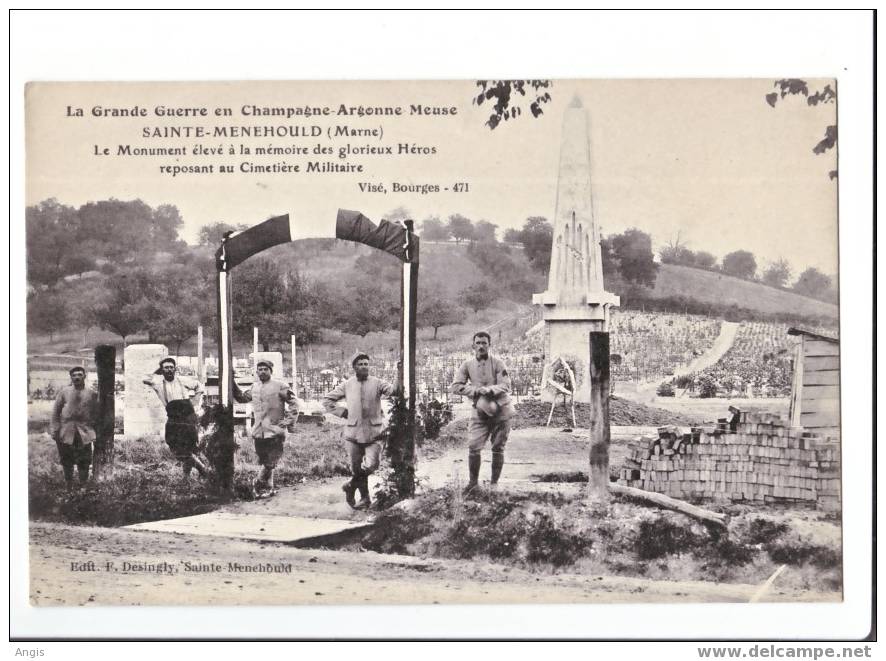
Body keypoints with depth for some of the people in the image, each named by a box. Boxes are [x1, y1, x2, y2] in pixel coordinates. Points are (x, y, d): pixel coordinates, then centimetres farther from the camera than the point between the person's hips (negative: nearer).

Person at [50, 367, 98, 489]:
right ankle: (69, 487, 19)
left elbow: (95, 414, 10)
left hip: (84, 433, -1)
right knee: (67, 462, 7)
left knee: (84, 463, -1)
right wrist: (54, 430, -1)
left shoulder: (92, 394, 5)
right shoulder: (64, 392, 5)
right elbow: (56, 412, 6)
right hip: (66, 432, 1)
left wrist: (94, 431, 5)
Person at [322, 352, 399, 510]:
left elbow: (393, 390, -19)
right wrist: (342, 412, 2)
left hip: (374, 433, -1)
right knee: (356, 468, 8)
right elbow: (327, 399, 14)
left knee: (370, 466, -13)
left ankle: (351, 486, 14)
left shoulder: (377, 383, -1)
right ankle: (365, 498, 28)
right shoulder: (347, 386, 4)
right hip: (354, 433, 2)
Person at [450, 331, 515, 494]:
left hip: (501, 411, -2)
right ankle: (473, 482, 8)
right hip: (480, 412, 2)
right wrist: (475, 391, -15)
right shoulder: (467, 365, 1)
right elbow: (455, 387, -3)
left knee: (498, 449, 4)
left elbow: (505, 386, -12)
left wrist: (489, 390, -27)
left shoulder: (498, 363, -6)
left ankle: (494, 483, 16)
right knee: (473, 447, -7)